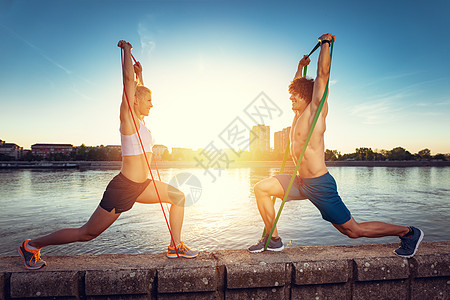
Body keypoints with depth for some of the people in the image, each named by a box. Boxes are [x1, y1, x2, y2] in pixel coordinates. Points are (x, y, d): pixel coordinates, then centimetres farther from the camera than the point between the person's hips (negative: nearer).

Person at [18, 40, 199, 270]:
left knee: (179, 197, 7)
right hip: (123, 188, -9)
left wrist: (140, 75, 32)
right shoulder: (127, 117, -12)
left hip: (140, 186, 9)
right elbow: (128, 78, -15)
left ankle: (176, 246, 14)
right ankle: (32, 245, 27)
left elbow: (139, 91, 32)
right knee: (86, 233, 6)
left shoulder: (138, 119, 10)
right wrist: (126, 49, -3)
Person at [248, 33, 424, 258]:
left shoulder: (316, 109, -9)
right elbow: (299, 86, 30)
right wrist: (300, 67, 36)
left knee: (354, 230, 4)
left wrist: (325, 43, -4)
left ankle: (408, 233, 27)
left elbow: (323, 75, -14)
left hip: (320, 185, -8)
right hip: (302, 182, 8)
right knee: (261, 188, 1)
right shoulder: (300, 113, 12)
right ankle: (273, 240, 9)